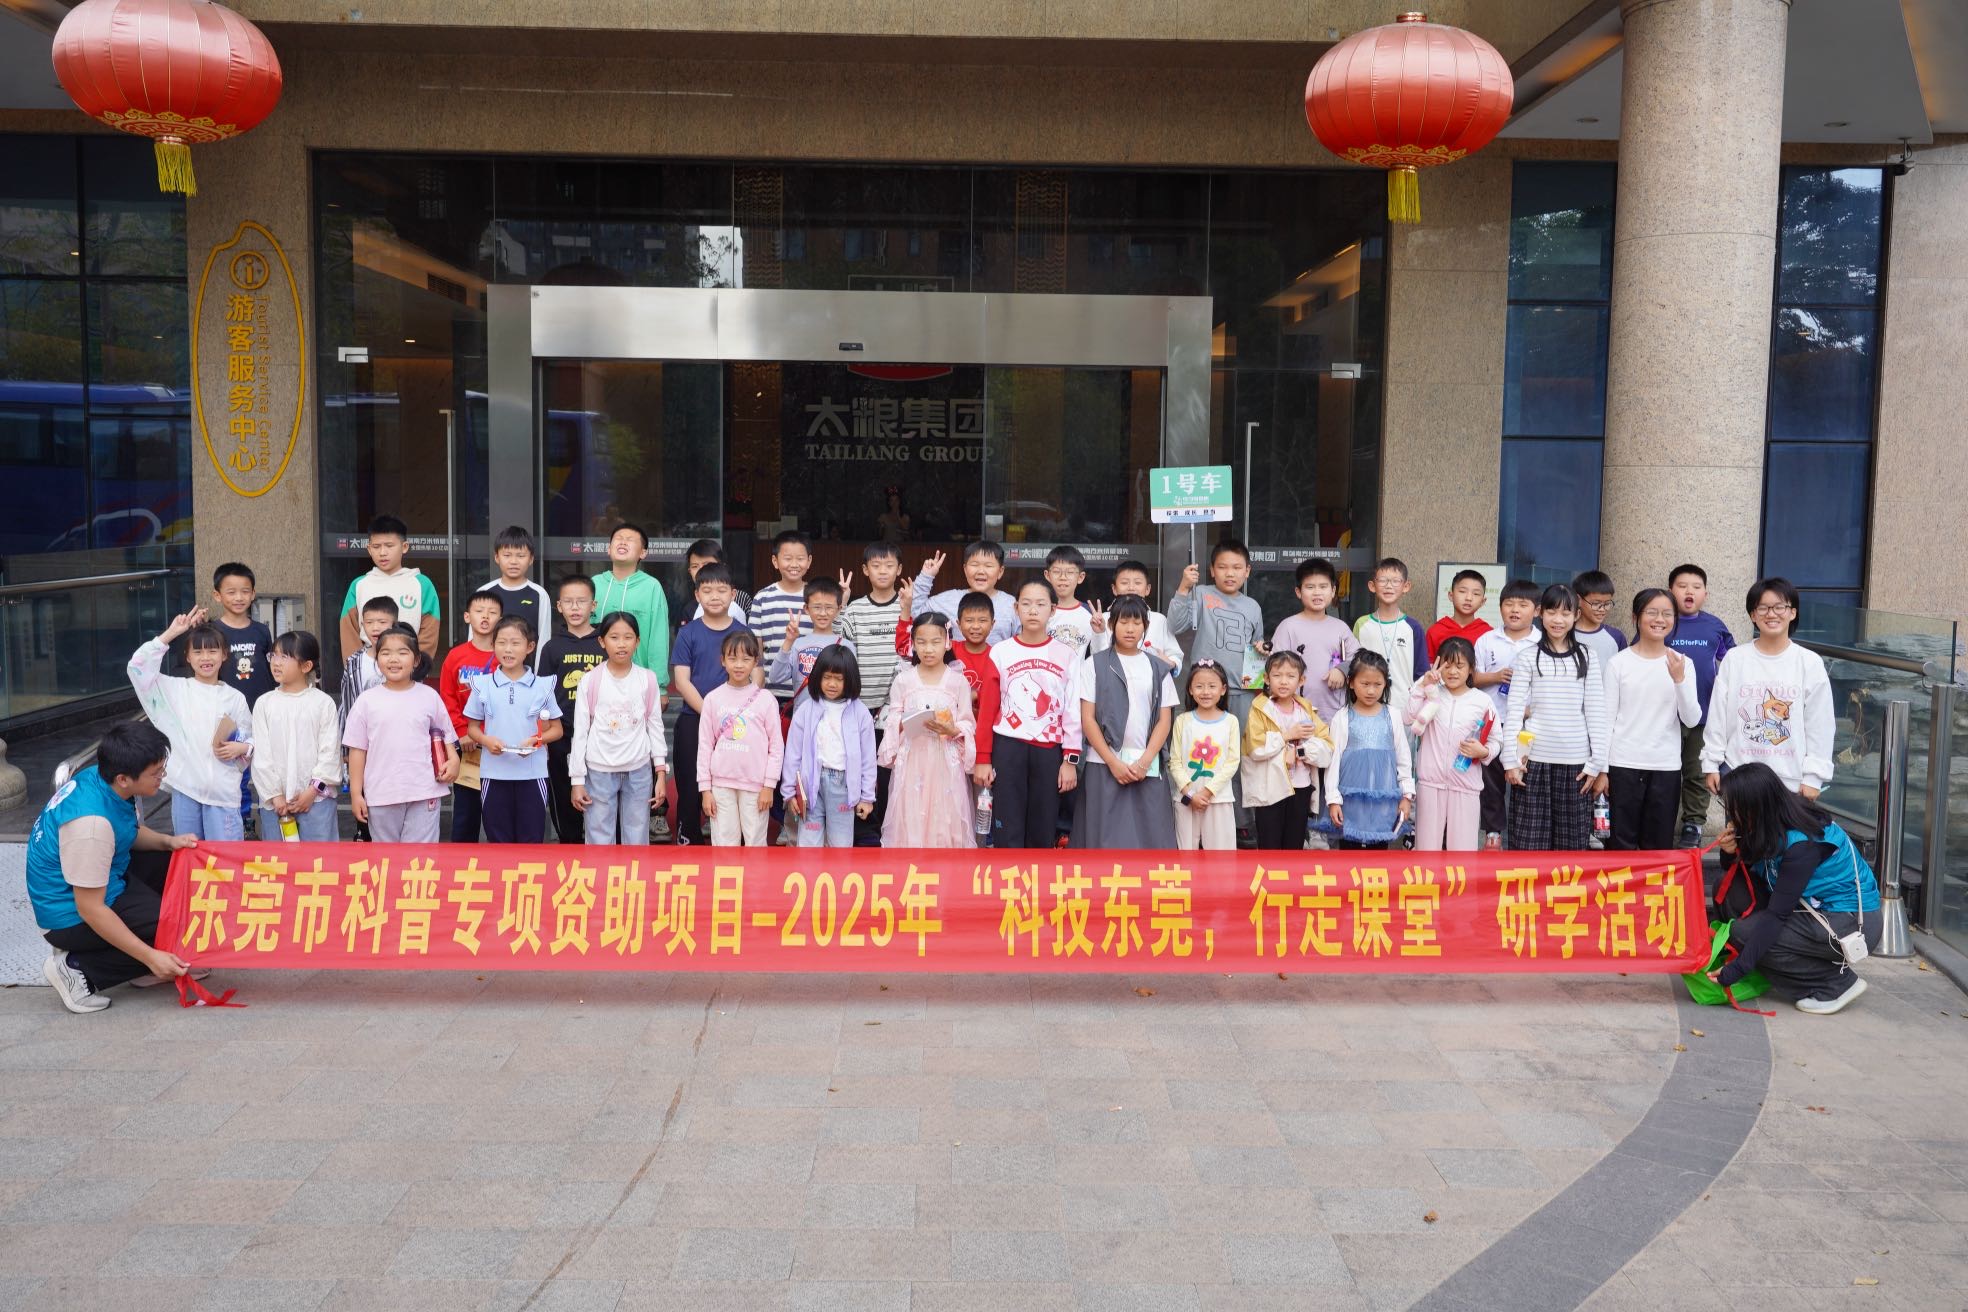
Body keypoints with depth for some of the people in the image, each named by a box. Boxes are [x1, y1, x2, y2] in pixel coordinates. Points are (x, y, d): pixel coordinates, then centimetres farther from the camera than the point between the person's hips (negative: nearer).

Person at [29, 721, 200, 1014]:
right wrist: (151, 957, -25)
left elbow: (132, 832, 14)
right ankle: (77, 968, -4)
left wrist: (168, 841, -6)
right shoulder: (92, 822, -34)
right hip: (71, 915, -9)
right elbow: (91, 910, -29)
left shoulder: (101, 778, -8)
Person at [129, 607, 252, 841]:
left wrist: (242, 748, -11)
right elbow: (137, 667, -6)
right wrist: (171, 633, -4)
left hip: (223, 789, -1)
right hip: (185, 788, 1)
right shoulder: (176, 689, 4)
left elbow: (252, 739, 12)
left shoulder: (234, 698, 5)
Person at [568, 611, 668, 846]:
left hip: (639, 771, 1)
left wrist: (661, 773, 3)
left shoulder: (648, 680, 0)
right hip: (599, 771, -1)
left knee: (636, 842, 6)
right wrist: (577, 780, -2)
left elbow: (655, 727, 6)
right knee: (599, 842, 2)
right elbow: (580, 732, -1)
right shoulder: (590, 681, -5)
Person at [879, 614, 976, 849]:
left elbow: (968, 726, 2)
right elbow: (892, 721, 5)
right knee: (911, 817, 1)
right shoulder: (903, 679, 3)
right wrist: (905, 725, -15)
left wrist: (952, 730, -17)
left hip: (945, 762, -1)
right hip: (912, 760, 1)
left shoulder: (958, 681, 1)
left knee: (945, 818, 0)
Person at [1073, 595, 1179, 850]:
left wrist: (1144, 762, -8)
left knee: (1150, 836, -2)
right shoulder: (1095, 665, 3)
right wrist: (1113, 762, -9)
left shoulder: (1158, 668, 10)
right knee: (1106, 838, -4)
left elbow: (1164, 720, 6)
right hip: (1105, 765, -2)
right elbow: (1087, 719, -1)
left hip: (1147, 767, 2)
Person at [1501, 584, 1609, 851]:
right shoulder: (1528, 657, 3)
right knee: (1529, 844, 0)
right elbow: (1514, 710, 0)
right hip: (1534, 759, -1)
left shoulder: (1587, 657, 7)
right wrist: (1511, 759, -6)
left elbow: (1596, 712, 5)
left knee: (1572, 844, 3)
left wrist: (1597, 764, 0)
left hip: (1575, 761, 1)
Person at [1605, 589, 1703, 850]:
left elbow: (1691, 720, -4)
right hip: (1624, 764, -1)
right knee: (1623, 842, 5)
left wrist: (1679, 679, -17)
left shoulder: (1682, 663, 3)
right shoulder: (1619, 663, -1)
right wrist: (1602, 767, -2)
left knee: (1659, 845, 8)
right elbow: (1608, 719, 1)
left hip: (1666, 766, 2)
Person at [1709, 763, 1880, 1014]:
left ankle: (1838, 983, -5)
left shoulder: (1803, 843, -27)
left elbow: (1777, 913, -28)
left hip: (1852, 923, -9)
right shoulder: (1774, 825, -3)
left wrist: (1737, 969, -29)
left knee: (1744, 934, -21)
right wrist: (1733, 853, -16)